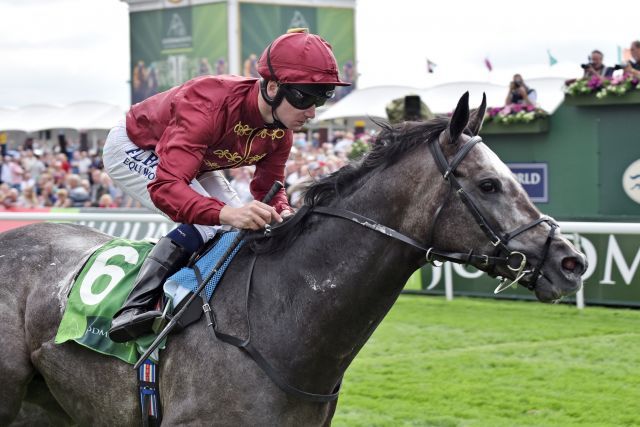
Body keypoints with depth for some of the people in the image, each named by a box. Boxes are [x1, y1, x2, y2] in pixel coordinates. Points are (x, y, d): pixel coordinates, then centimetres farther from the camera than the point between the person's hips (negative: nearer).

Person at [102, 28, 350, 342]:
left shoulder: (280, 129, -18)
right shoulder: (210, 104, -42)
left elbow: (268, 188, -5)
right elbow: (164, 186, -51)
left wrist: (283, 212, -30)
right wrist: (225, 213, -67)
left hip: (193, 165, 8)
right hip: (133, 150, -8)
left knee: (247, 228, -2)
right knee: (205, 223, -29)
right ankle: (134, 307, -29)